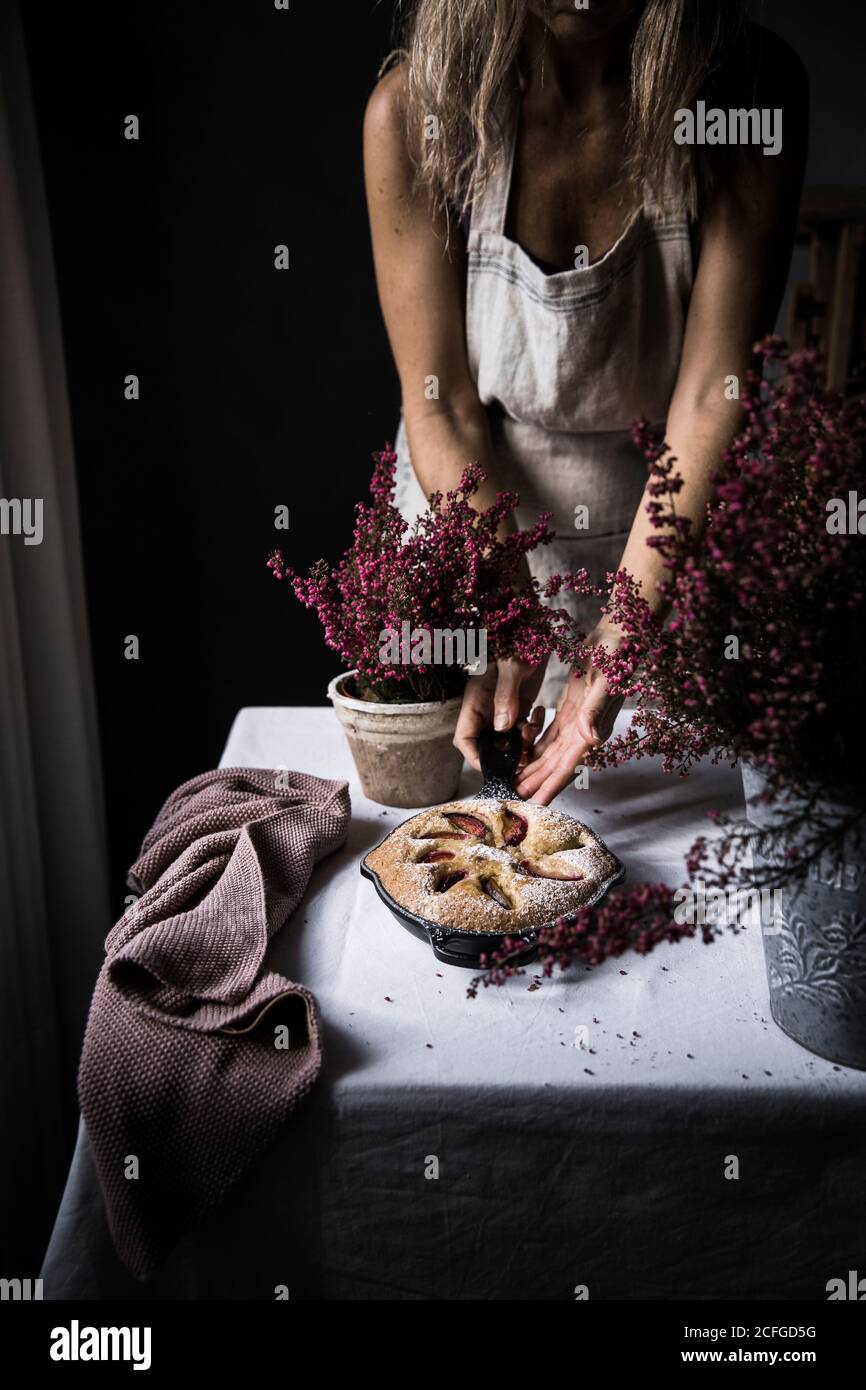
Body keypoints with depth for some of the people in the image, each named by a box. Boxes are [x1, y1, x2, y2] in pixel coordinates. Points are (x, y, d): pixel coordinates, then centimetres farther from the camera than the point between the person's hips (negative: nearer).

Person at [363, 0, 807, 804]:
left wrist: (616, 642, -29)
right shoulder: (414, 110, -17)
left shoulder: (755, 94, -17)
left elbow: (713, 396, -21)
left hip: (661, 545, 0)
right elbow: (440, 409, -17)